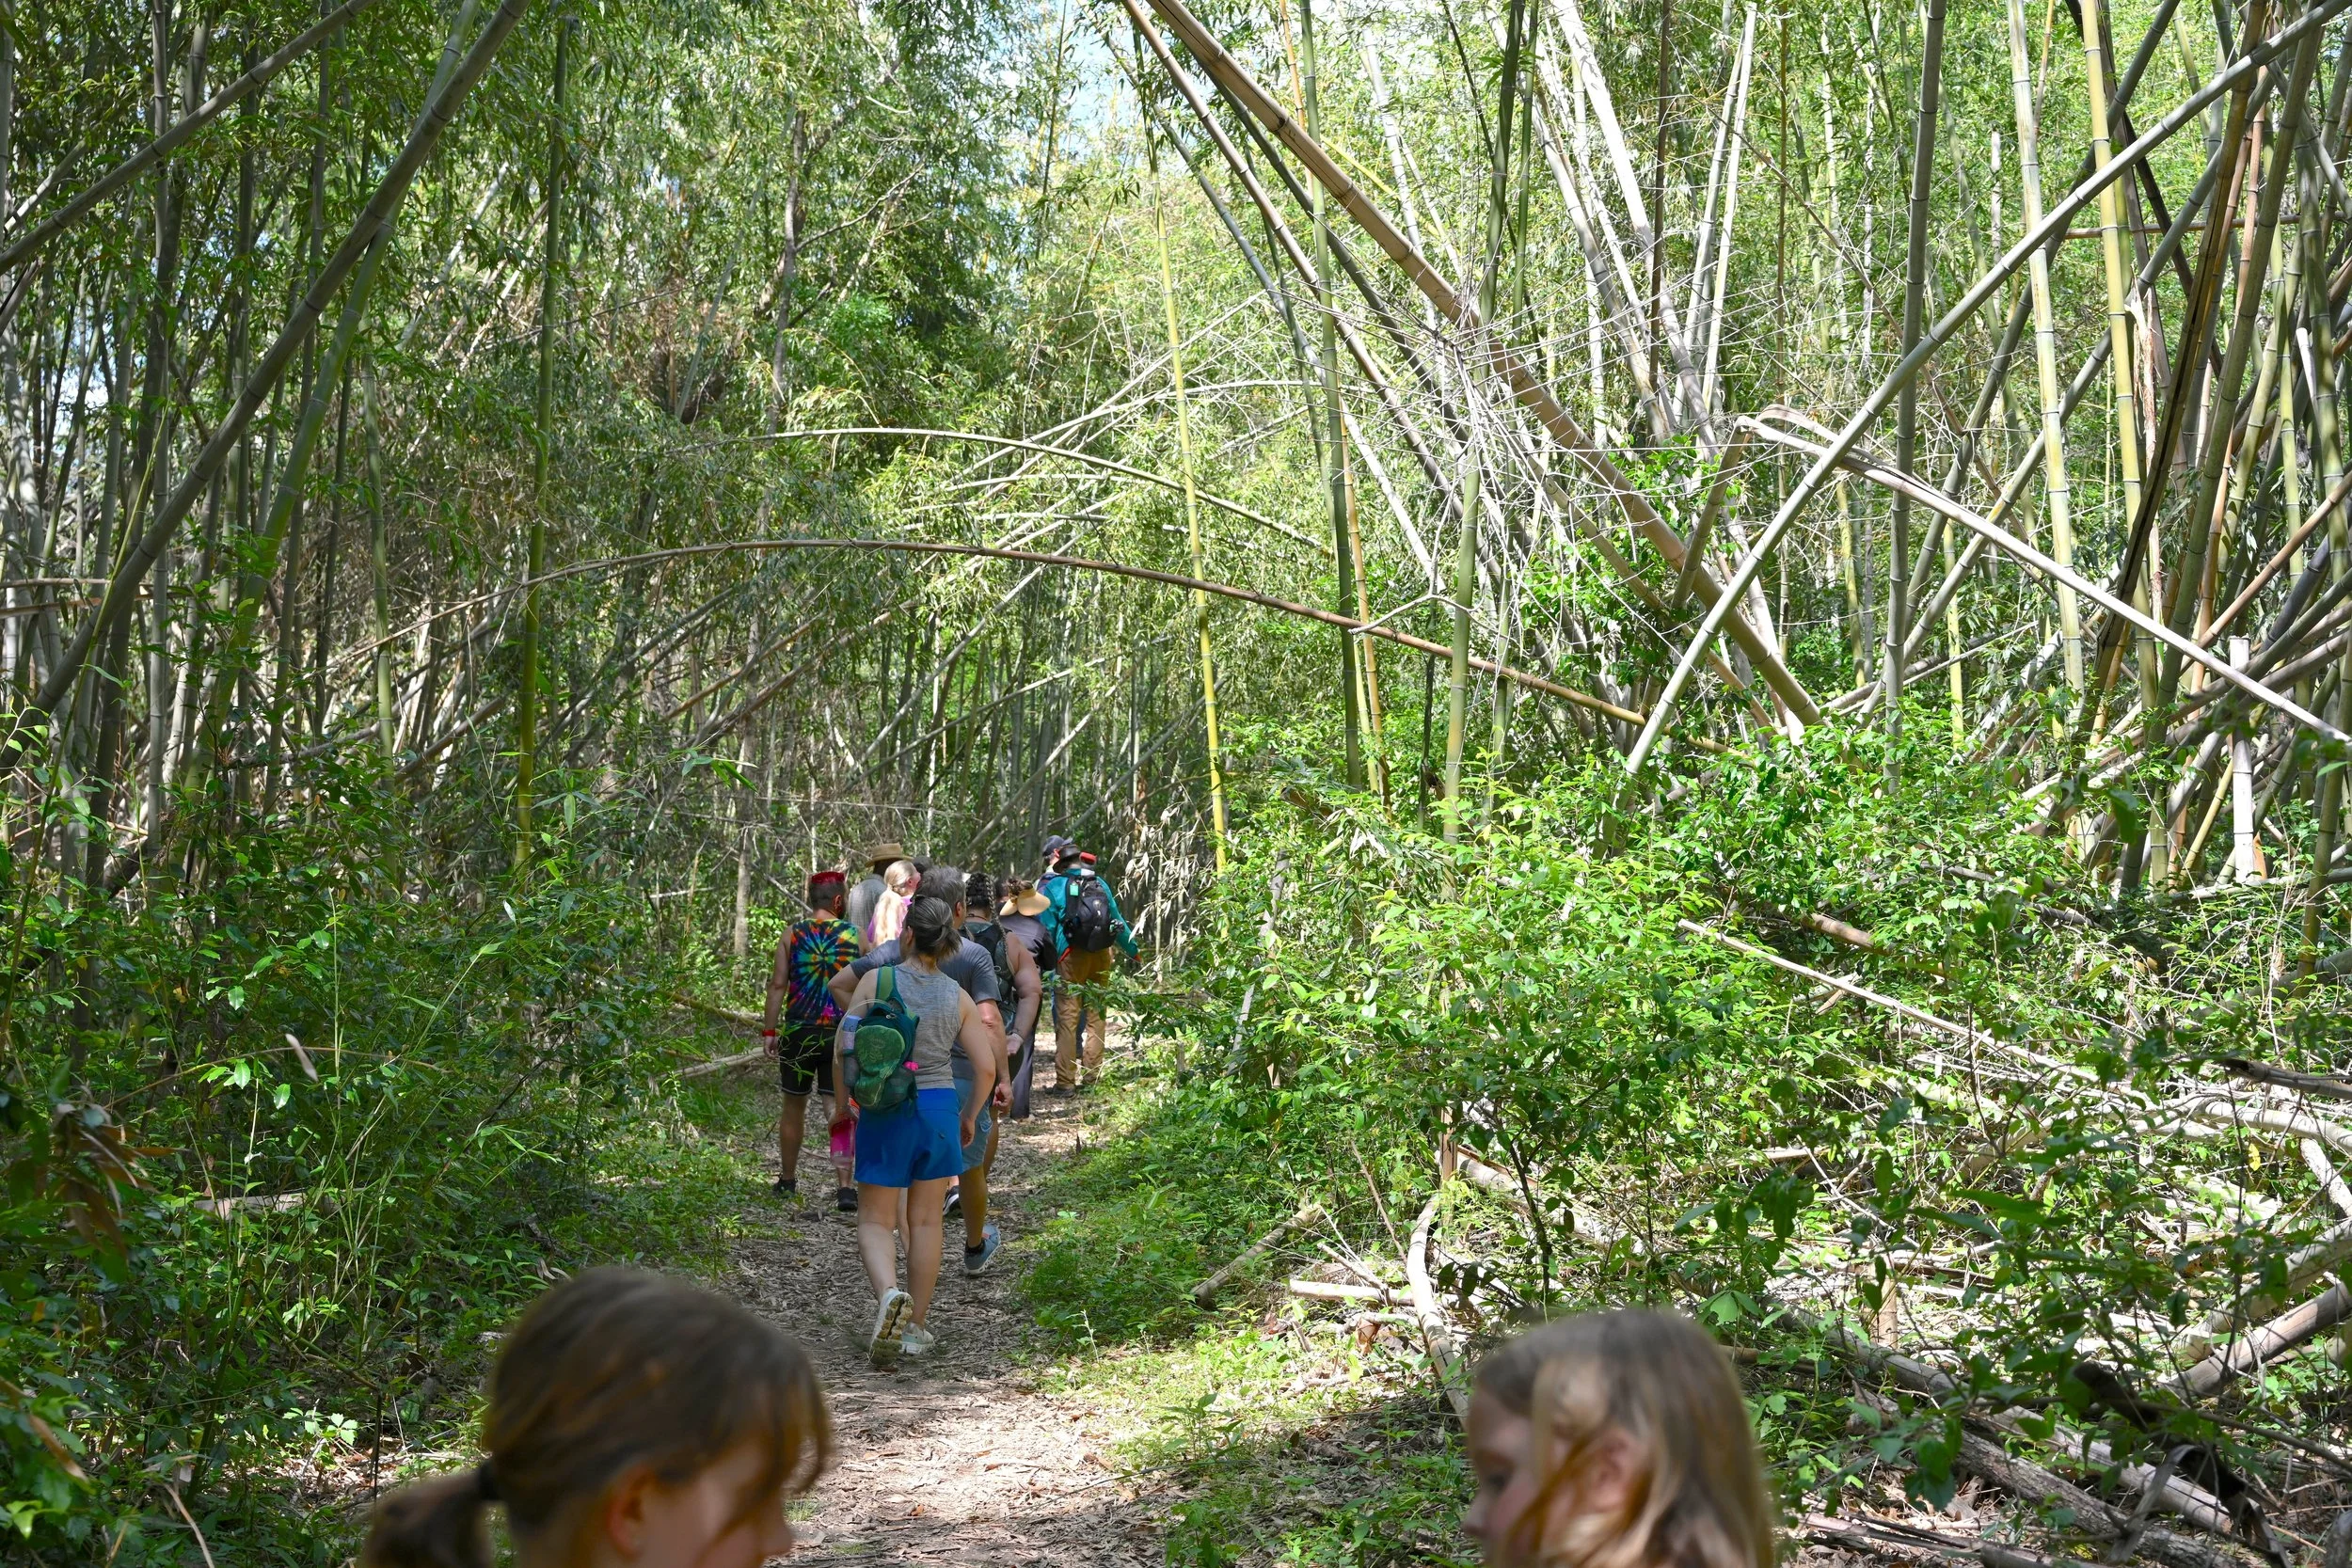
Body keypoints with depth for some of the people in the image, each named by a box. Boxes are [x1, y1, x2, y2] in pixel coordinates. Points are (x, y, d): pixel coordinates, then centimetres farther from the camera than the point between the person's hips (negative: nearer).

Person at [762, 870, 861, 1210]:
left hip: (799, 1032, 1)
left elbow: (778, 984, -2)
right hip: (842, 1034, -1)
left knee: (794, 1106, 16)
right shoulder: (855, 935, 0)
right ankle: (844, 1186, -6)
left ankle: (787, 1181, 28)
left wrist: (769, 1030, 3)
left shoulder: (792, 934, 1)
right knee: (841, 1108, 1)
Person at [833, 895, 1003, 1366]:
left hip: (885, 1111, -3)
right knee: (925, 1221, 14)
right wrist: (969, 1116, 16)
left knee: (876, 1220, 7)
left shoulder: (876, 980, -8)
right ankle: (916, 1327, 20)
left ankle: (888, 1293, -22)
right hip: (940, 1107, 3)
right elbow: (987, 1067, 0)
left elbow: (845, 1049, -8)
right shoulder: (957, 996, 0)